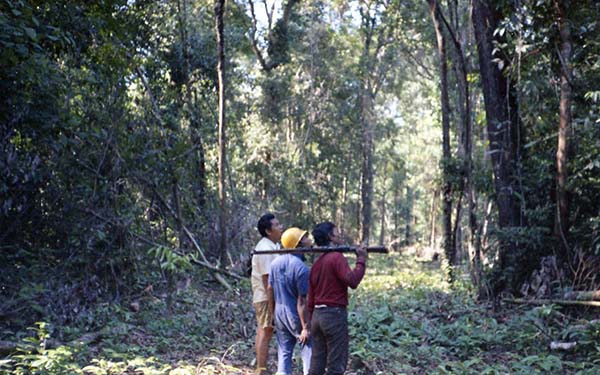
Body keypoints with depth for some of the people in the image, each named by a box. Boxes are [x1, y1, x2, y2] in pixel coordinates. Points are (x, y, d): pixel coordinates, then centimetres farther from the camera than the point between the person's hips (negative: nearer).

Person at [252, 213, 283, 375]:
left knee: (262, 331, 15)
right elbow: (266, 278, -23)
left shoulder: (273, 245, 10)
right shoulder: (265, 249, -20)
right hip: (267, 297, -10)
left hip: (262, 296, 10)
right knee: (266, 333, -5)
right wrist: (272, 302, -23)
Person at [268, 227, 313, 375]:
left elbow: (270, 288, 7)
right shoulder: (301, 268, -21)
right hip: (296, 314, -6)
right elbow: (302, 301, -20)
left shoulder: (276, 262, 0)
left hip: (279, 312, 7)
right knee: (308, 347, 3)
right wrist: (305, 327, -15)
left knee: (284, 351, 14)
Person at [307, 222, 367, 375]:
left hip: (317, 315, 8)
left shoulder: (317, 263, 13)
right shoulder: (337, 257, -11)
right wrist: (361, 260, -13)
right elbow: (352, 281, -24)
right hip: (334, 314, -8)